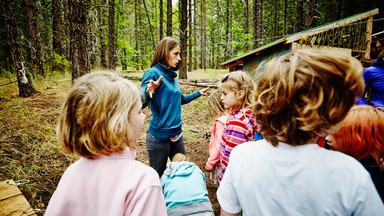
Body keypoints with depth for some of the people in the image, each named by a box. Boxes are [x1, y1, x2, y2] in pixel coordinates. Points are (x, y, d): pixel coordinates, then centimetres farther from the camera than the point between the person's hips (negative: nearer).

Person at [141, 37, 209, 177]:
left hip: (177, 134, 8)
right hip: (159, 136, -7)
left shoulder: (172, 76, 8)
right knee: (157, 177, 9)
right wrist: (149, 91, -46)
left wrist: (199, 93, 31)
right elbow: (141, 103, -26)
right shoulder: (153, 73, -14)